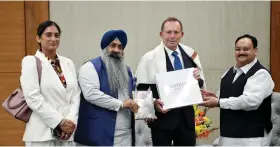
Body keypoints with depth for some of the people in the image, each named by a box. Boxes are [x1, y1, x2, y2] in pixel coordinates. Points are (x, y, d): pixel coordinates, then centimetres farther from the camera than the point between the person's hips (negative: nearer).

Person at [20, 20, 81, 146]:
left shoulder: (68, 63, 13)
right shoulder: (31, 62, -2)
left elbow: (76, 95, 8)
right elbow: (33, 98, -12)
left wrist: (71, 121, -7)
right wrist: (59, 122, -13)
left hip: (66, 131, 5)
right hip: (42, 133, -4)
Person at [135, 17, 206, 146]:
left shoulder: (191, 54, 6)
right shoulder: (150, 58, -6)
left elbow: (201, 86, 11)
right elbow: (141, 88, -7)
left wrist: (198, 79, -11)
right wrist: (153, 102, -23)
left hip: (186, 116, 4)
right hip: (162, 117, -4)